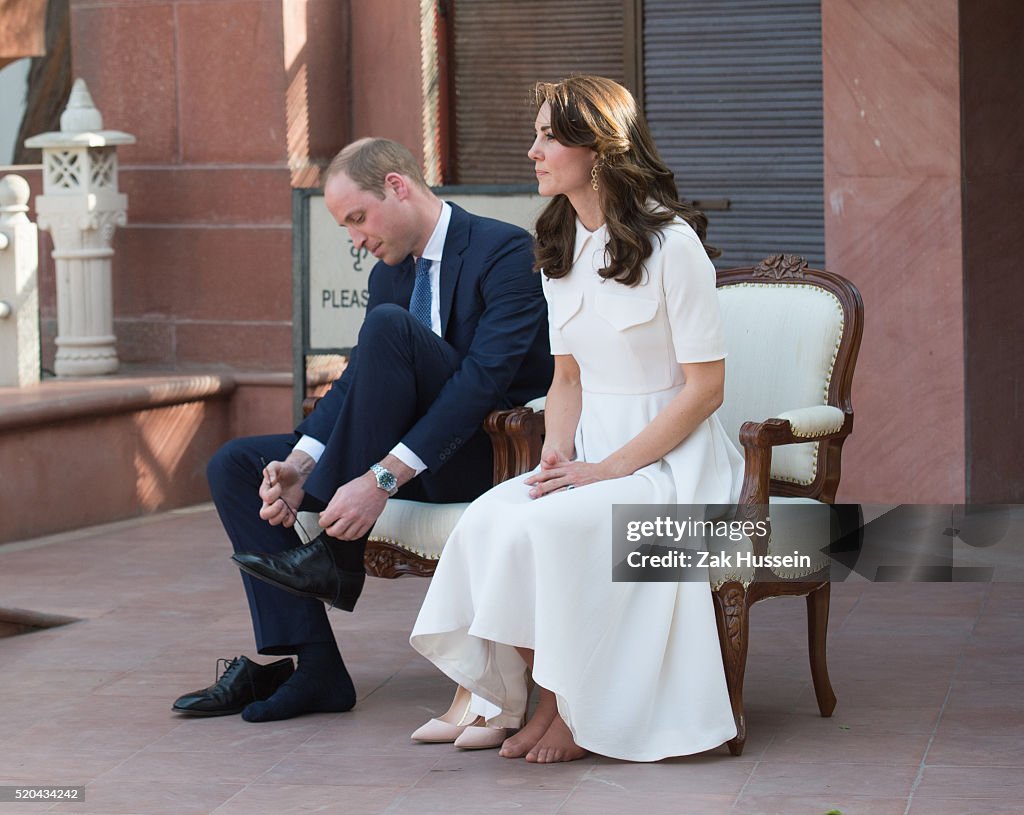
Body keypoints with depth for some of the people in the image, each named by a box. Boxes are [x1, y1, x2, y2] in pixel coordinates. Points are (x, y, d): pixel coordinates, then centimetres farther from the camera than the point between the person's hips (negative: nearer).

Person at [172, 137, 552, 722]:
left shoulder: (507, 252, -13)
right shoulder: (390, 275, 14)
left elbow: (484, 378, -24)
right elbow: (356, 385, 5)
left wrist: (384, 478, -31)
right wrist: (300, 463, -15)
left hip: (488, 455, -9)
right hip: (414, 463, 9)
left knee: (388, 326, -29)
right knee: (236, 467, -2)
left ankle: (336, 557, -24)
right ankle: (312, 667, -12)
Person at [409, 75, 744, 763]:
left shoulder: (672, 243, -12)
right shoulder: (562, 248, 12)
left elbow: (705, 387, -13)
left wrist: (608, 469, -18)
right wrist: (557, 456, -4)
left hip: (671, 457, -6)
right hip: (593, 451, 6)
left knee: (551, 523, -31)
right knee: (489, 517, -23)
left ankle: (577, 711, -12)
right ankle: (545, 699, -10)